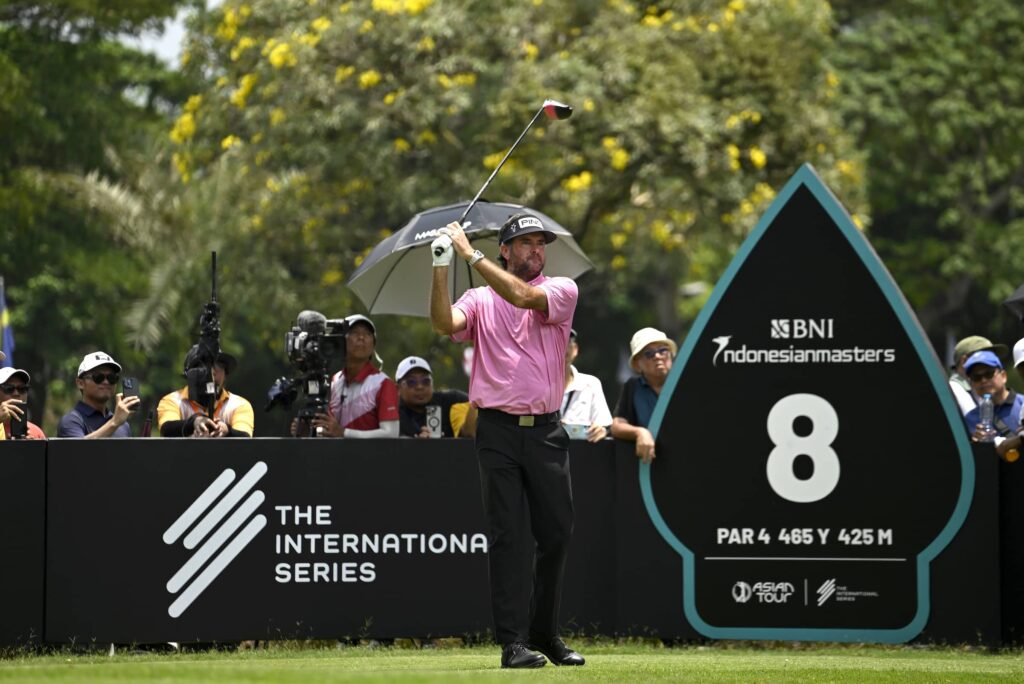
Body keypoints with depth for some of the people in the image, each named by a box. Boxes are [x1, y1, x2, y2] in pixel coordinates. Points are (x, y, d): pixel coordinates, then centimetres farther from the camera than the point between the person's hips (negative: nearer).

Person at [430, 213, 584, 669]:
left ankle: (545, 633, 18)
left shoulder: (562, 290, 6)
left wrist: (471, 255, -15)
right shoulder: (479, 300, 10)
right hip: (498, 430, -1)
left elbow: (524, 297, -14)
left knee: (556, 533, 4)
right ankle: (513, 642, -8)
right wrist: (441, 268, -20)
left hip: (546, 430, 1)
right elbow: (445, 323, -9)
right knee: (508, 535, -6)